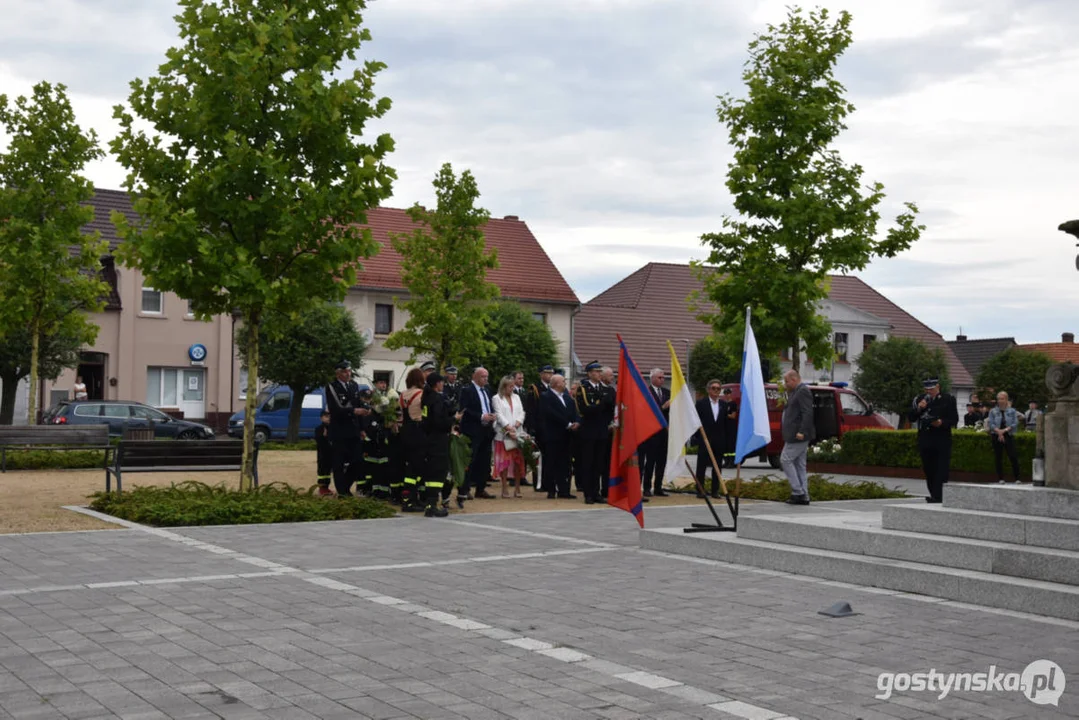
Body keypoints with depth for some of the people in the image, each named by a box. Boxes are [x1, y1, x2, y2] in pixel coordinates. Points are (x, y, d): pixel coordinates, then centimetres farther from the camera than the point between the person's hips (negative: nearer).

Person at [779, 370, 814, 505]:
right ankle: (803, 496, 11)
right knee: (799, 465, 10)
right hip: (796, 436, 10)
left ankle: (797, 492, -7)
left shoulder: (803, 391, -13)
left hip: (798, 435, -10)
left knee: (785, 460, -7)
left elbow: (808, 413, -22)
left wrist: (801, 432, -25)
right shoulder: (796, 392, 19)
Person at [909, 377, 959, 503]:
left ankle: (938, 496, -9)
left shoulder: (948, 399, 2)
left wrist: (942, 422, -18)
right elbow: (911, 418, 9)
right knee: (928, 470, 7)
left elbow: (954, 420, 0)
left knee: (941, 469, -8)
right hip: (925, 440, 4)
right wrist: (918, 408, -9)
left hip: (942, 440, -3)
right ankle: (934, 495, 17)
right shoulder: (919, 400, 11)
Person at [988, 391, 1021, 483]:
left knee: (1013, 457, -11)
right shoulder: (993, 411, 8)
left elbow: (1015, 423, -2)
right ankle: (1000, 478, 8)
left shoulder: (1012, 411, 7)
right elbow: (991, 424, -1)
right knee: (998, 458, 2)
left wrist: (1005, 430, -15)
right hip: (996, 437, 1)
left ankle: (1017, 478, -7)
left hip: (1009, 436, -1)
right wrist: (998, 431, -17)